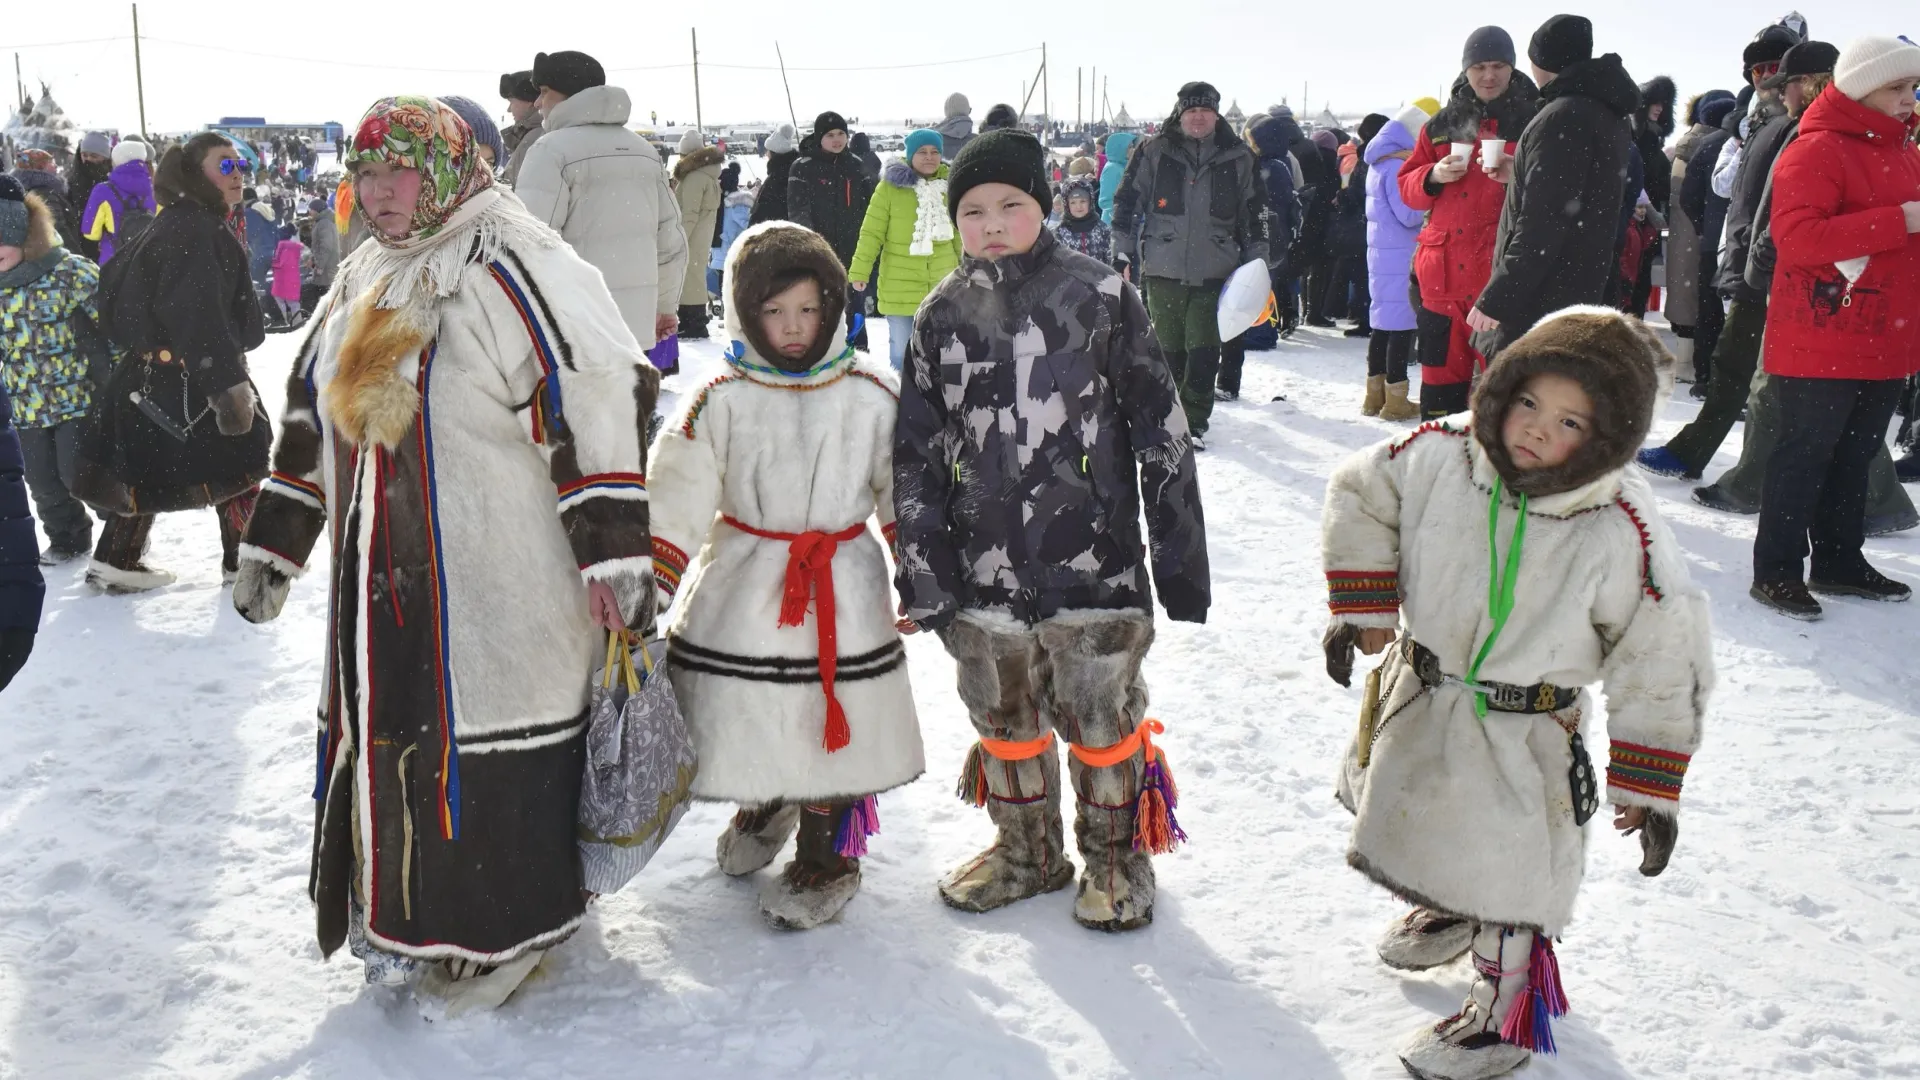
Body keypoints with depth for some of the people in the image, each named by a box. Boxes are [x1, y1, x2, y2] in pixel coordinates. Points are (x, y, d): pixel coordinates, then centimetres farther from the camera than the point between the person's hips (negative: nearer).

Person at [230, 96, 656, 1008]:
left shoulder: (511, 264, -12)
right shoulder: (362, 284, 16)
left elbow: (597, 401, -19)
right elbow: (310, 421, 24)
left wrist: (616, 553, -22)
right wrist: (272, 547, 25)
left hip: (500, 592, -8)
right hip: (381, 585, 8)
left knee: (486, 741, -2)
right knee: (387, 733, 15)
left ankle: (507, 931, 17)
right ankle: (403, 918, 33)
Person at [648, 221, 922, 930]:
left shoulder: (874, 397, -2)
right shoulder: (721, 401, -4)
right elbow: (676, 499, -3)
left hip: (842, 591, -1)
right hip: (742, 587, 1)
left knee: (834, 724, 5)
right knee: (744, 711, 11)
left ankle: (827, 854, 25)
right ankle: (765, 804, 42)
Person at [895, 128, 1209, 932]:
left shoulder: (1100, 297, -5)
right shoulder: (943, 316, 5)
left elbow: (1159, 431, -3)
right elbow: (916, 453, 8)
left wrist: (1180, 554, -3)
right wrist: (921, 572, 5)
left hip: (1092, 556, -3)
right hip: (986, 566, 4)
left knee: (1101, 715, 7)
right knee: (1004, 716, 16)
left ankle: (1115, 854, 31)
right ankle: (1027, 849, 39)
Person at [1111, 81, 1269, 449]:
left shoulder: (1238, 158, 5)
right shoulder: (1154, 152, 2)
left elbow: (1255, 213, 11)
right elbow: (1128, 201, 6)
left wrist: (1254, 265, 8)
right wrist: (1123, 253, 2)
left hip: (1214, 272, 0)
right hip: (1163, 269, 0)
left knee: (1204, 352, -5)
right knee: (1168, 348, 9)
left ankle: (1193, 422, 4)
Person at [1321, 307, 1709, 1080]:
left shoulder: (1621, 533, -26)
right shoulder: (1440, 457, -18)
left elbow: (1662, 662, -18)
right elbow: (1360, 495, 2)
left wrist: (1647, 785, -14)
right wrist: (1361, 603, -4)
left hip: (1520, 737, -5)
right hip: (1418, 701, 5)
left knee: (1504, 873, 7)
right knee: (1425, 830, 29)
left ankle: (1505, 1016, 33)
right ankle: (1449, 910, 62)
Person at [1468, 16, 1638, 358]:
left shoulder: (1562, 117, -15)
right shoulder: (1604, 113, 17)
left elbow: (1542, 223, -21)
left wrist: (1497, 299, -20)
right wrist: (1520, 177, 28)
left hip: (1540, 303, -10)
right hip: (1577, 294, 10)